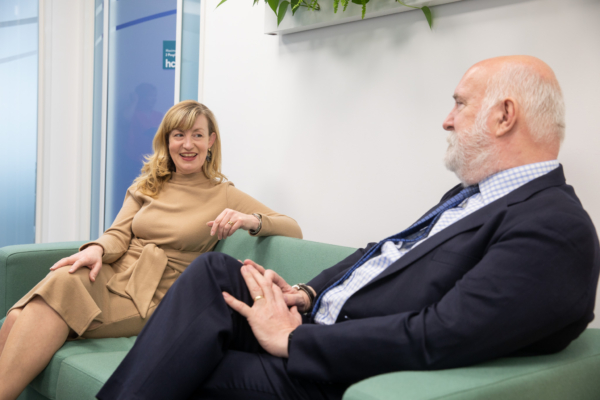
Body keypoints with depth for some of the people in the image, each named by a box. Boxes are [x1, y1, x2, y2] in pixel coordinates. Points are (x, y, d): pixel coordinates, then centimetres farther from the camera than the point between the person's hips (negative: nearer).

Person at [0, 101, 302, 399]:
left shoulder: (223, 195, 7)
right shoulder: (148, 185, 19)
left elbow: (294, 231, 2)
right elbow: (119, 234, 10)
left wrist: (251, 220, -19)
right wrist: (97, 249, -14)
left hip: (150, 298, -3)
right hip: (110, 275, 4)